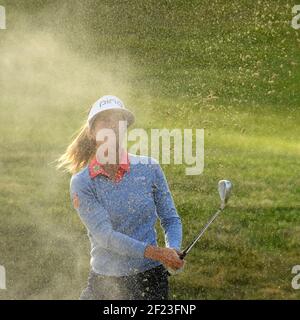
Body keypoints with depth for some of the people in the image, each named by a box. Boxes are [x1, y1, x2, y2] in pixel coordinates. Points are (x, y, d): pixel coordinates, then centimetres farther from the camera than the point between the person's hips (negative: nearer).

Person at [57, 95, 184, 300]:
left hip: (150, 279, 0)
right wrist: (155, 252, -25)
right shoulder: (81, 183, -4)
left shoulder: (149, 169, 0)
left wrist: (173, 249, -16)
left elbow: (171, 219, 7)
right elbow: (104, 235, -14)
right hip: (103, 281, 0)